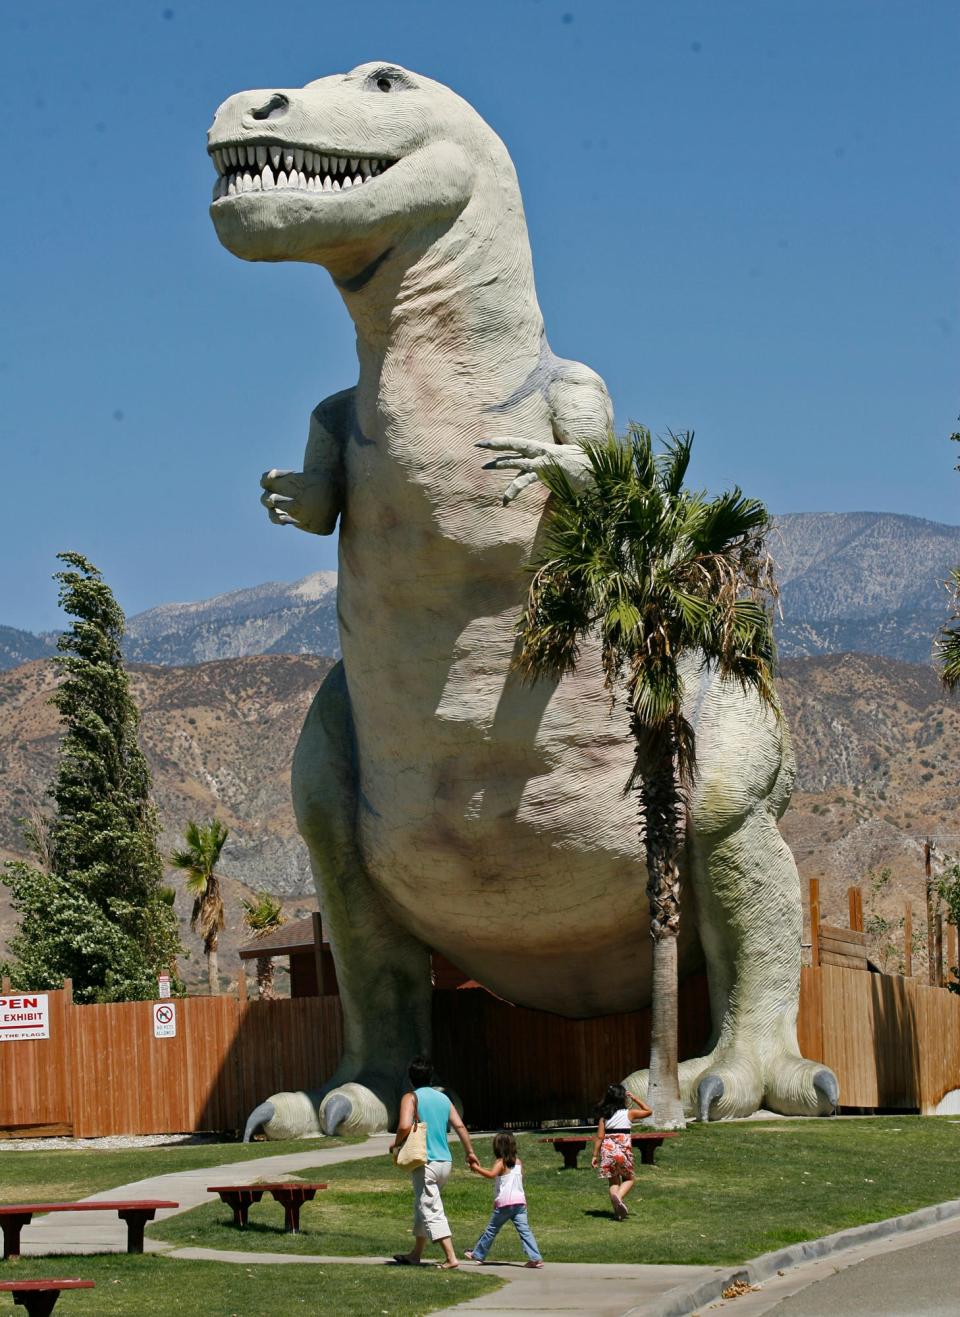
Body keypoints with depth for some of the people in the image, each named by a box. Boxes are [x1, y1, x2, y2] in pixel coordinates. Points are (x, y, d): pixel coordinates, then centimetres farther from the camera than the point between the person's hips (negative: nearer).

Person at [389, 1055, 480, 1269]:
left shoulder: (411, 1098, -6)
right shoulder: (443, 1098, 12)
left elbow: (405, 1126, -21)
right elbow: (459, 1126, 8)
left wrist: (396, 1142, -2)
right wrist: (470, 1152, 14)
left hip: (425, 1162, -7)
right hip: (445, 1162, 7)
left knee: (432, 1212, -6)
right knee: (423, 1207, 21)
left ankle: (451, 1258, -15)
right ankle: (416, 1254, 31)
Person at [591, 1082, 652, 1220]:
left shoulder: (605, 1116, 4)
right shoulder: (629, 1113, -1)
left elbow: (600, 1137, 0)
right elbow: (648, 1111, 14)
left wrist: (595, 1155, 5)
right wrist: (635, 1099, 16)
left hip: (607, 1150, 2)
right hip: (623, 1149, -2)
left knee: (613, 1181, 12)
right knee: (628, 1179, 12)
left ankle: (618, 1211, 1)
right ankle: (618, 1196, -18)